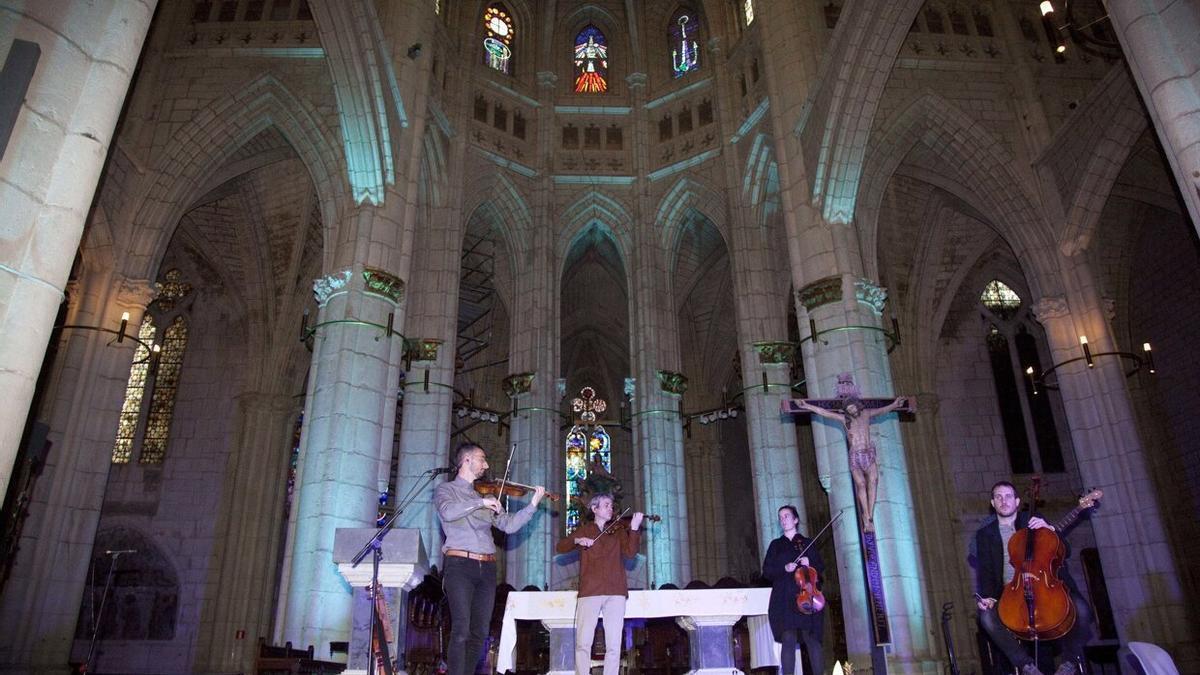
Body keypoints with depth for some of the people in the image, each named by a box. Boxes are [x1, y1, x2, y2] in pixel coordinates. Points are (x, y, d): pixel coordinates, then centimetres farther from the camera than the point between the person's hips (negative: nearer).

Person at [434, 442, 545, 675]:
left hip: (487, 568, 5)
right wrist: (481, 503, -15)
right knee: (461, 630, -14)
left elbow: (508, 525, 12)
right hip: (460, 564, -5)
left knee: (479, 632, 4)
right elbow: (448, 512, -16)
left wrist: (533, 504, 4)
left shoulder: (486, 495, 21)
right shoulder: (446, 489, 8)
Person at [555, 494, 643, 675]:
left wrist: (634, 528, -12)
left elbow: (630, 552, 1)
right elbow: (560, 547, 7)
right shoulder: (584, 529, 15)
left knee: (614, 645, -2)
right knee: (583, 643, -6)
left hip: (616, 592, 1)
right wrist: (577, 540, -10)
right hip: (590, 591, -1)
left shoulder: (618, 530, 16)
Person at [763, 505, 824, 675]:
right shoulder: (776, 544, 15)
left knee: (812, 640, -6)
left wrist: (810, 564, -7)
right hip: (784, 600, 0)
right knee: (788, 640, -10)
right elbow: (767, 571, 8)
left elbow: (821, 567, 14)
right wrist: (784, 568, -9)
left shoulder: (807, 543, 16)